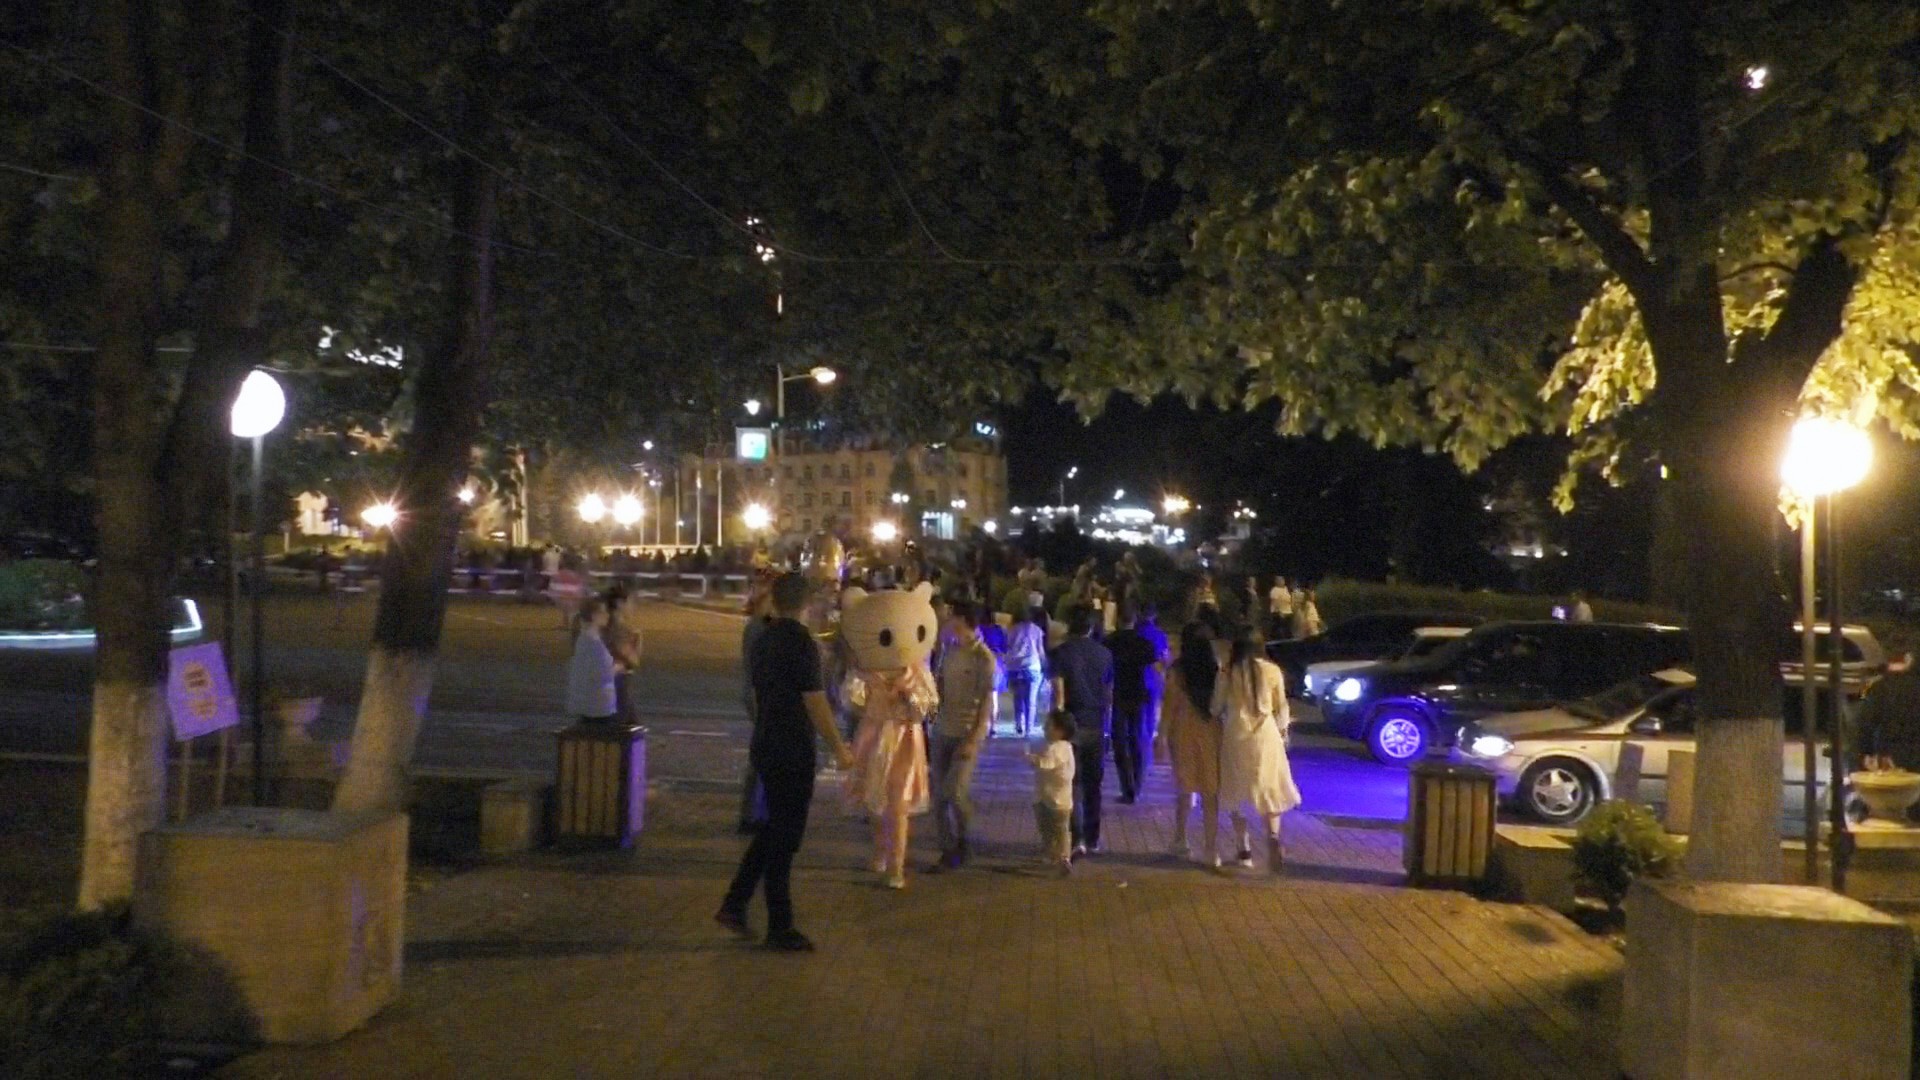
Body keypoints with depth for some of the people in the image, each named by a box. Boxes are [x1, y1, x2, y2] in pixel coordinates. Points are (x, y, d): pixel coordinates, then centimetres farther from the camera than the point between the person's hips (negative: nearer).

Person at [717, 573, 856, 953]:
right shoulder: (802, 643, -18)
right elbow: (816, 704, -18)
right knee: (785, 838, 1)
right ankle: (780, 930, 9)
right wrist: (838, 749, -9)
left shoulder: (762, 641, 7)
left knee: (775, 828, 19)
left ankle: (734, 905, 17)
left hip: (766, 748, 8)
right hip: (793, 752, -8)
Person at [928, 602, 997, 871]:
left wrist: (974, 739, -19)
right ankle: (948, 852, 14)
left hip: (968, 733, -6)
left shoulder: (984, 658, -12)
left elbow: (986, 702, -13)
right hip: (942, 731, 6)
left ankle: (962, 839, 11)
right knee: (939, 795, 4)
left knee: (955, 791, -14)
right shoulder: (950, 650, 7)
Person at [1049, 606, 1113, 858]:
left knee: (1072, 783, 1)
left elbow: (1059, 693, -12)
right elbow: (1109, 694, 10)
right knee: (1093, 785, 13)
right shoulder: (1104, 654, 6)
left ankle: (1077, 838, -9)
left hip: (1072, 724, -3)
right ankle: (1092, 840, 18)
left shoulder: (1062, 652, -6)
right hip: (1097, 726, 3)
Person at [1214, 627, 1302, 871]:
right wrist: (1283, 731, 24)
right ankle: (1273, 836, -17)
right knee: (1269, 788, 8)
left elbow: (1216, 707, 2)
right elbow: (1280, 707, 7)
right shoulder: (1272, 671, 0)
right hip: (1265, 734, 0)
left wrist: (1221, 722, 23)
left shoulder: (1228, 672, -3)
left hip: (1236, 735, 0)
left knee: (1238, 791, 12)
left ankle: (1244, 849, 13)